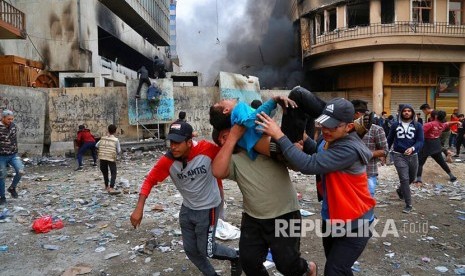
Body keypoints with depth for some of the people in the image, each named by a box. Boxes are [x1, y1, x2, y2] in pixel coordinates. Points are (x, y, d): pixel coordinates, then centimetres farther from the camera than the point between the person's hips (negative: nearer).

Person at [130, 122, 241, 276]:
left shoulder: (207, 149, -27)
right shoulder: (167, 161, -19)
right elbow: (150, 180, -12)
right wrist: (139, 208, -21)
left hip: (208, 209, -4)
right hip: (187, 209, 5)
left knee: (206, 250, 4)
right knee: (190, 249, 17)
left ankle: (235, 256, 34)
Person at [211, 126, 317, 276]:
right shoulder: (233, 159, -1)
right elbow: (218, 172, -23)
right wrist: (233, 138, -25)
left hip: (285, 215, -3)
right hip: (252, 219, 3)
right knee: (248, 261, 7)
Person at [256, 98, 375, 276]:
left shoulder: (349, 149, -30)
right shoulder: (329, 141, -2)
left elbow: (309, 165, -39)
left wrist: (279, 136, -36)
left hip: (354, 222, -8)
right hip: (332, 217, 8)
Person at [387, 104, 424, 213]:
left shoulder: (418, 126, 2)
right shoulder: (395, 125, 2)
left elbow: (420, 141, -6)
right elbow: (389, 140, 10)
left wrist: (412, 148, -26)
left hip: (413, 156, 2)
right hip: (399, 155, -2)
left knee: (412, 178, 18)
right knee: (404, 179, -10)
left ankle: (400, 189, 49)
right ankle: (408, 205, -3)